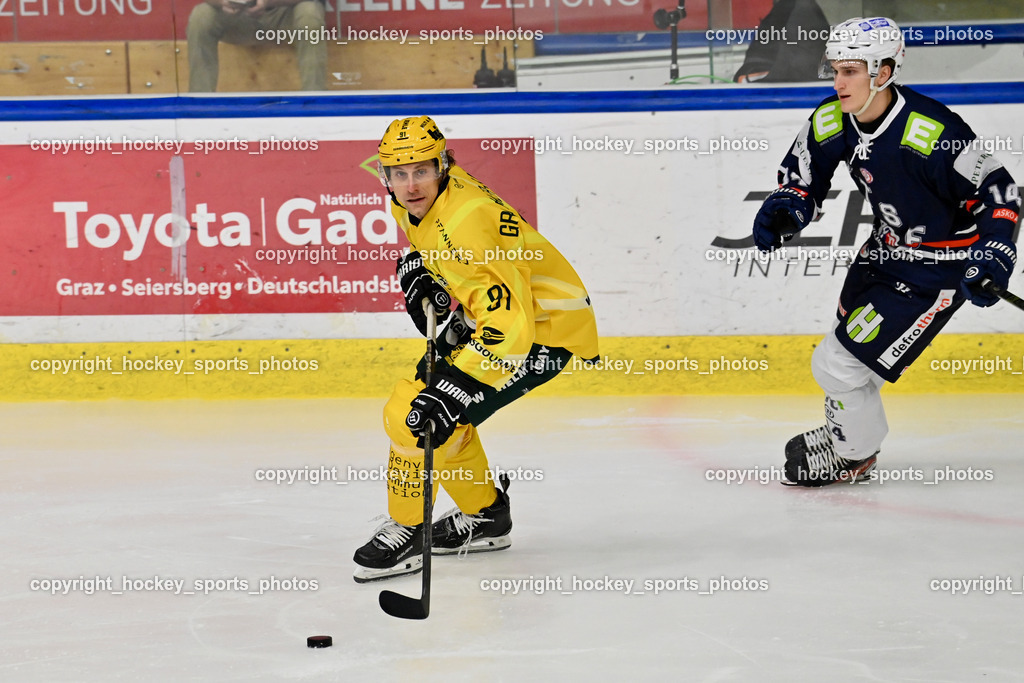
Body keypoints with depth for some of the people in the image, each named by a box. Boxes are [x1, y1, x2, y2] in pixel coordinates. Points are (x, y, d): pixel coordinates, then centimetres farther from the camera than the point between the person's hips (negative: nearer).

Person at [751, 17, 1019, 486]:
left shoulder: (932, 133, -31)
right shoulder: (831, 122, -10)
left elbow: (997, 189, -22)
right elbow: (802, 176, 4)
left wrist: (994, 254, -30)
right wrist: (784, 209, -17)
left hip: (937, 270, -8)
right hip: (886, 252, 8)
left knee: (838, 365, -8)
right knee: (851, 347, 24)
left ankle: (853, 456, 19)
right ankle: (845, 431, 51)